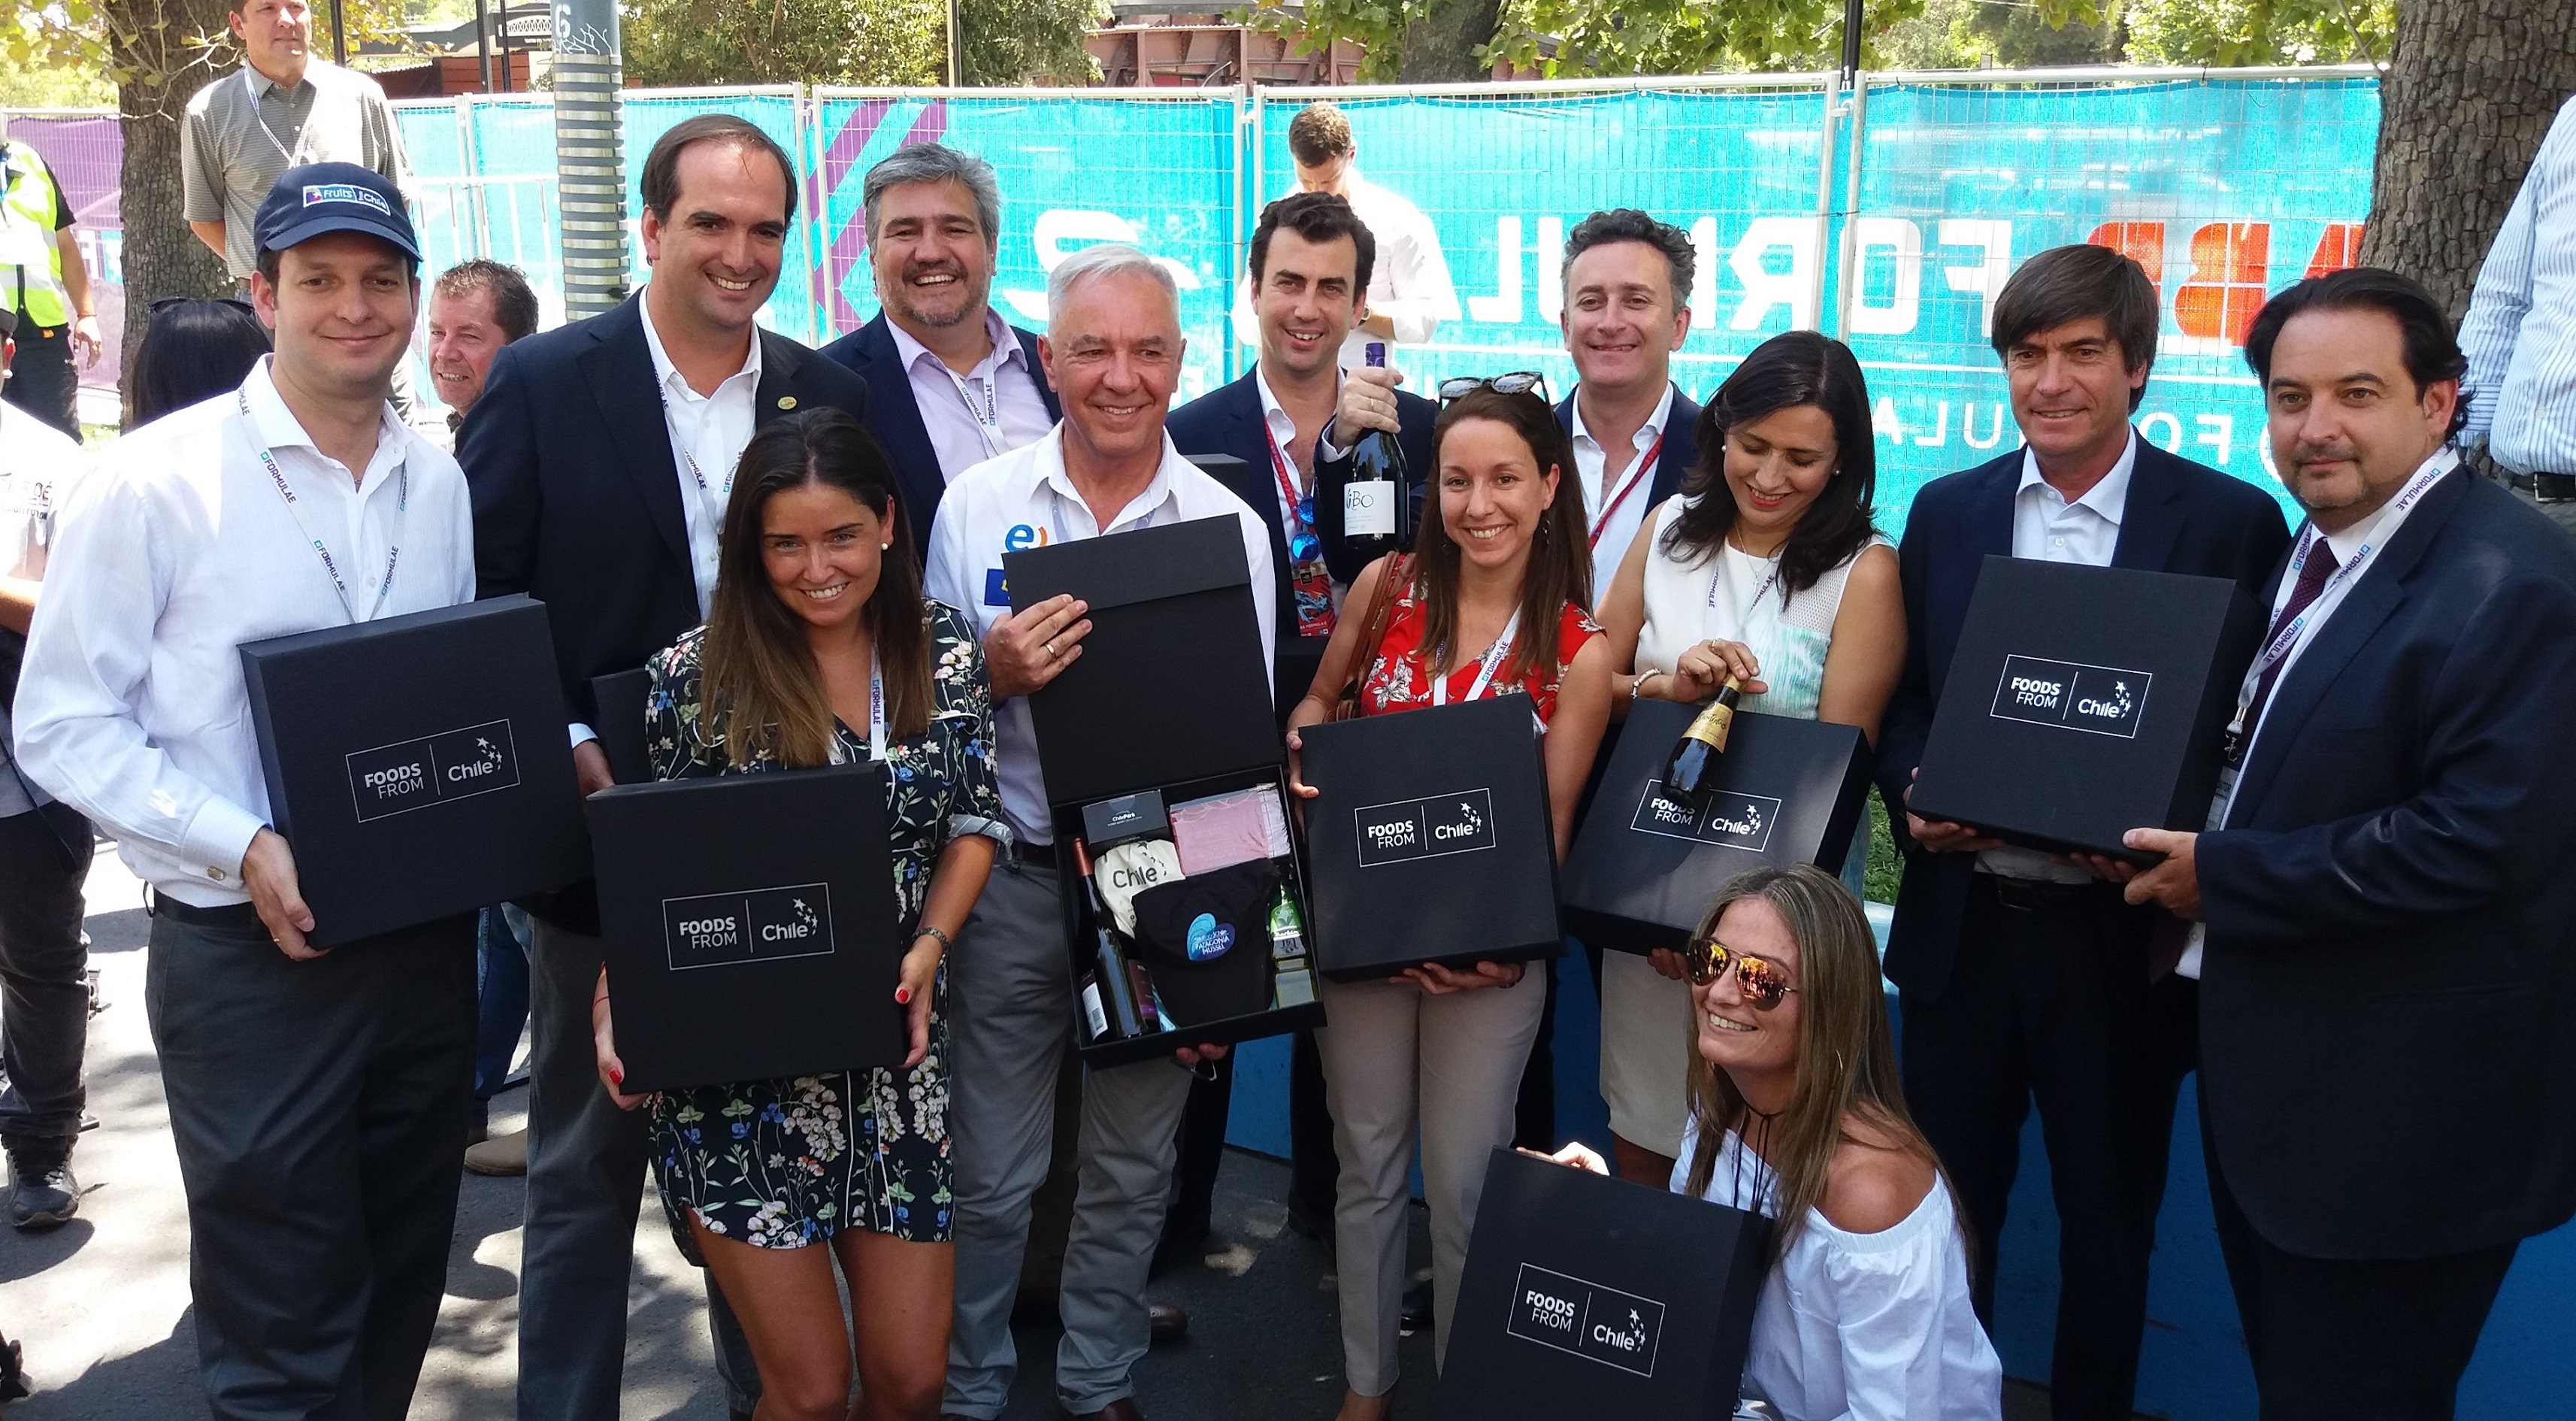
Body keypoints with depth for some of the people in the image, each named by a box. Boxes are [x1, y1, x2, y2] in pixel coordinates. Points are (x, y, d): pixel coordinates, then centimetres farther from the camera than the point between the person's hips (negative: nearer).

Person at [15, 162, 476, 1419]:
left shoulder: (439, 483, 6)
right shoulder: (155, 480, -9)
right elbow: (64, 727, -9)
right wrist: (243, 847, -21)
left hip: (427, 932, 5)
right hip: (249, 951, -5)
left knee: (401, 1295, 19)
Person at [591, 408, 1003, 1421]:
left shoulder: (947, 652, 1)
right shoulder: (699, 675, -8)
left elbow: (974, 826, 7)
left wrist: (927, 948, -10)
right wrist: (620, 992, -18)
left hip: (896, 1046, 3)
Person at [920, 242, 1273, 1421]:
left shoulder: (1232, 527, -3)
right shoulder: (974, 505, -4)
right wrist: (994, 675, -20)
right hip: (1012, 877, 0)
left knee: (1132, 1171, 15)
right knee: (989, 1175, 8)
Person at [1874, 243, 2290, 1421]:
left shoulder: (2231, 522, -5)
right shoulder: (1947, 510, 5)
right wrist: (1915, 793, -10)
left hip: (2119, 937, -2)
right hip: (1961, 921, 3)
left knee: (2109, 1223, 14)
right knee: (1946, 1204, 15)